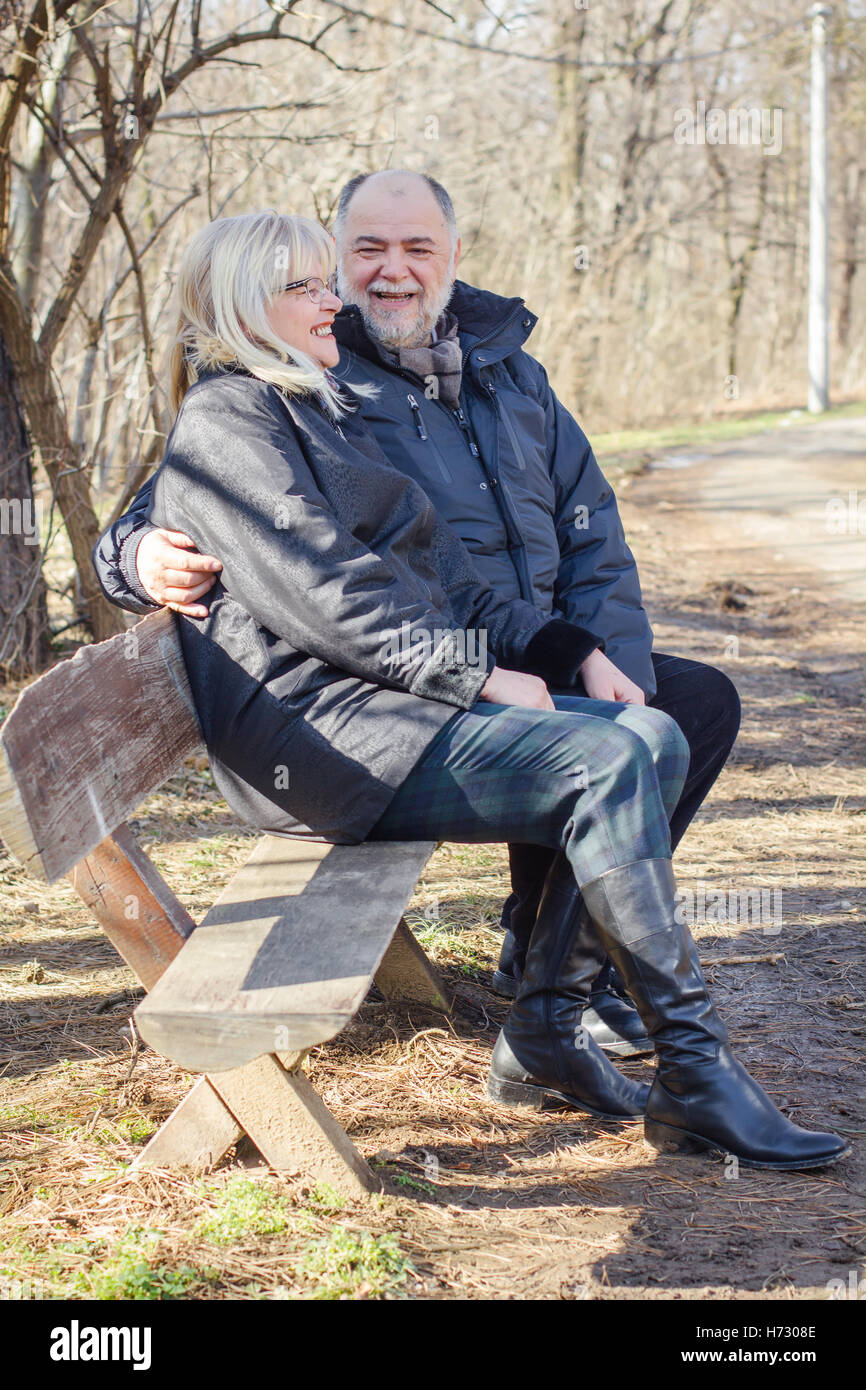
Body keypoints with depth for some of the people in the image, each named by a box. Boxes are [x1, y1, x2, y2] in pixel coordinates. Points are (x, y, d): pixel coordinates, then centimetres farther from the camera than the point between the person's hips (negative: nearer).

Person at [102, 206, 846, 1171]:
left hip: (397, 702, 9)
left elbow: (437, 570, 22)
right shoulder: (224, 424, -5)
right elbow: (324, 595, -16)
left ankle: (543, 1035, -7)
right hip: (317, 735, -9)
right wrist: (480, 675, -15)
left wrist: (571, 650, 10)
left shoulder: (323, 412, 25)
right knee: (607, 762, -23)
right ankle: (696, 1077, -20)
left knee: (651, 737, -7)